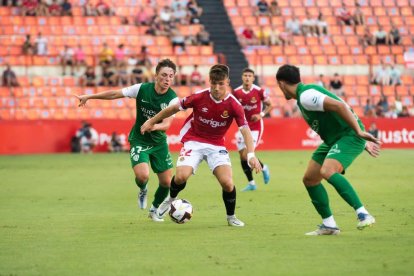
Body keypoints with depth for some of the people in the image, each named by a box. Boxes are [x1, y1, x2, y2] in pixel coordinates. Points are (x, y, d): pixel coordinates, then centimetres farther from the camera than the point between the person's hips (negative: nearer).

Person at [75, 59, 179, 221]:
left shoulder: (172, 99, -15)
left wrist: (154, 126, -45)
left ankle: (155, 210, 32)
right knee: (142, 175, -25)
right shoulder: (142, 89, -15)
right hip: (139, 140, -2)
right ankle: (143, 191, 14)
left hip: (159, 142, 2)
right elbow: (114, 94, -5)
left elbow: (166, 124, -23)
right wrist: (88, 97, -1)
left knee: (166, 182, 3)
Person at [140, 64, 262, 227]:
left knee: (227, 183, -17)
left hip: (217, 146, 0)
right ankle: (171, 199, 14)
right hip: (194, 141, 0)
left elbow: (245, 130, -19)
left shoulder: (233, 105, -16)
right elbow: (175, 108, -1)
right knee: (181, 176, -22)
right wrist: (152, 121, 7)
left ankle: (231, 217, 10)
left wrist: (251, 155, -34)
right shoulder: (199, 97, -15)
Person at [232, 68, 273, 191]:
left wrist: (261, 114, -16)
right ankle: (251, 183, 18)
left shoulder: (259, 91, -11)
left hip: (255, 127, -4)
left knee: (247, 155, -15)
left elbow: (270, 105, 0)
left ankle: (263, 168, 13)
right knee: (242, 156, 4)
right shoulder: (236, 92, -2)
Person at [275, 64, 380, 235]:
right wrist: (364, 144, 21)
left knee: (327, 171, -31)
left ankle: (363, 214, -31)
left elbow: (339, 106, -27)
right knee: (309, 179, 8)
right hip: (334, 139, 10)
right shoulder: (305, 95, 16)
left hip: (349, 136, -10)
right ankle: (329, 225, 14)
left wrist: (359, 132, -28)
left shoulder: (306, 95, -17)